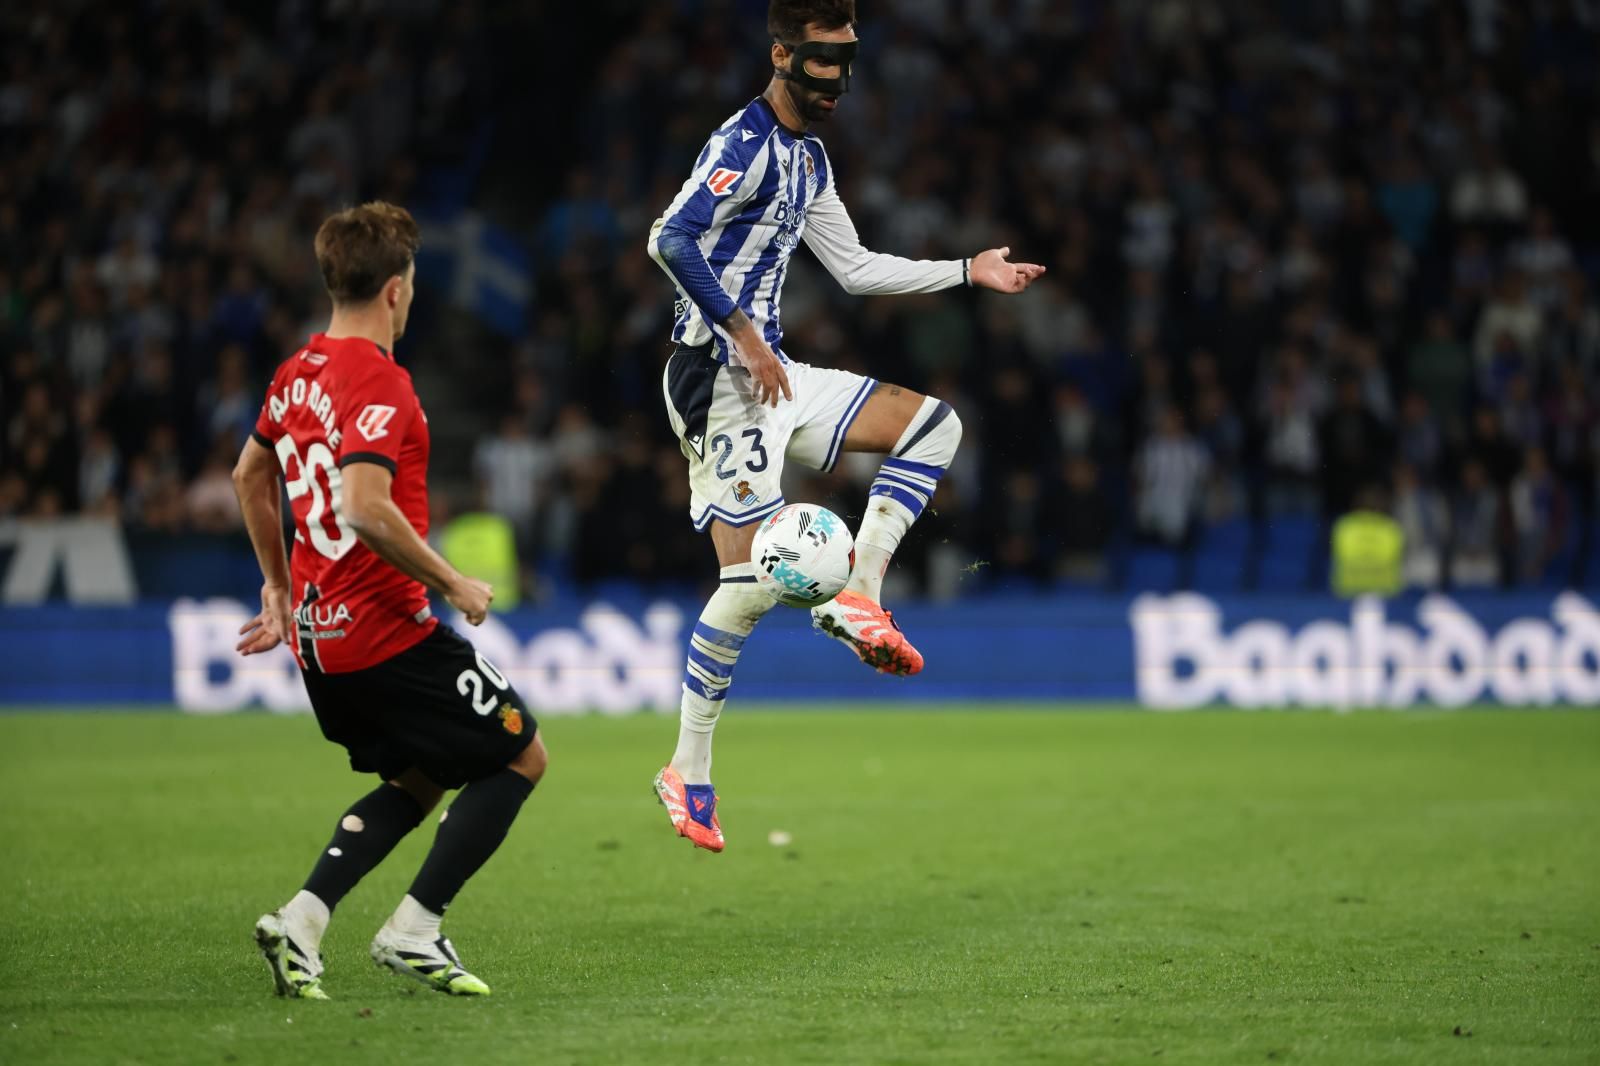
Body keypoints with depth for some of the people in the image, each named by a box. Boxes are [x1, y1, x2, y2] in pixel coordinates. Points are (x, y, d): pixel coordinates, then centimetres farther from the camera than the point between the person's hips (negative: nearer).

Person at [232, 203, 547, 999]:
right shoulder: (379, 382, -18)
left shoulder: (298, 373, 10)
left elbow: (249, 476, 25)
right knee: (521, 756, 5)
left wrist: (280, 586, 35)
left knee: (417, 781, 23)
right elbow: (366, 508, -30)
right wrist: (453, 585, -18)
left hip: (318, 635, 9)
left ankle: (301, 920, 7)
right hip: (387, 630, -9)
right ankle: (413, 932, 0)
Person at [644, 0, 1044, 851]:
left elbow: (855, 269, 26)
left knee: (932, 423, 5)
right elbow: (672, 241, -26)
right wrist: (743, 335, -25)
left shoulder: (809, 159, 17)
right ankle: (687, 774, -1)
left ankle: (856, 596, -3)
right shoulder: (744, 143, -14)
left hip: (773, 375, 9)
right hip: (721, 383, -9)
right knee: (752, 579, -12)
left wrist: (968, 272, 25)